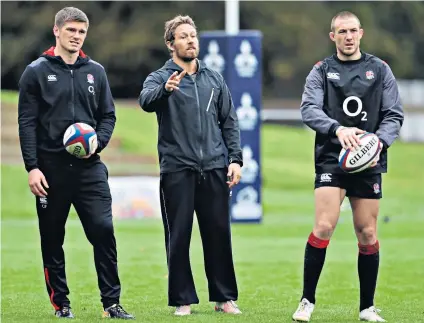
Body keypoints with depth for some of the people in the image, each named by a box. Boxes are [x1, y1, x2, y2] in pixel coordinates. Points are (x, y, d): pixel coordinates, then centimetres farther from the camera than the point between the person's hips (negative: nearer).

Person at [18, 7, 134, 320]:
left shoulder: (95, 71, 10)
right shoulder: (37, 72, 1)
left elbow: (108, 115, 14)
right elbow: (27, 122, -2)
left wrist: (98, 142, -7)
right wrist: (32, 167, -10)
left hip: (89, 167, 2)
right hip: (51, 168, -2)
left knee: (103, 230, -8)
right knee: (52, 239, 5)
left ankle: (111, 302, -4)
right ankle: (61, 303, 15)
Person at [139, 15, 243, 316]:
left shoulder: (214, 79, 14)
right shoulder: (160, 78, 1)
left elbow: (229, 121, 15)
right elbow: (146, 100, -21)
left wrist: (235, 159, 4)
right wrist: (165, 89, -43)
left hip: (214, 168, 3)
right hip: (177, 169, -3)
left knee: (219, 234, 6)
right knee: (178, 236, 0)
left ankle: (224, 297, 15)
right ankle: (183, 299, 8)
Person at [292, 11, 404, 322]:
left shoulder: (380, 70, 8)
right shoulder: (321, 71, 5)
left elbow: (394, 114, 5)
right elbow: (309, 109, -8)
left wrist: (380, 142, -14)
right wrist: (337, 129, -26)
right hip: (331, 160, -1)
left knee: (367, 234, 4)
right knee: (324, 227, -13)